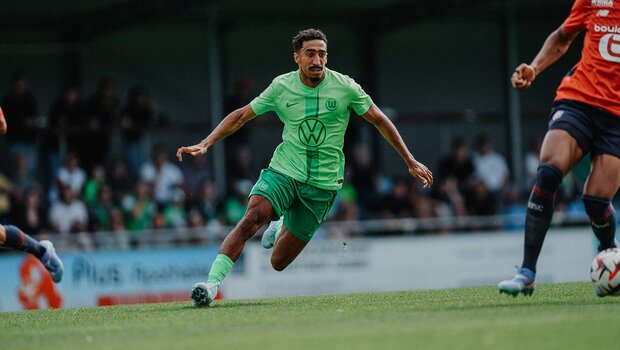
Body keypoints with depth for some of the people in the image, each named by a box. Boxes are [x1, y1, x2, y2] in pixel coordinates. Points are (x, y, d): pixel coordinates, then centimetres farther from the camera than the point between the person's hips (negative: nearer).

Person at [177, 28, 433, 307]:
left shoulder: (345, 87, -5)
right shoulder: (282, 87, -2)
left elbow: (379, 121, 7)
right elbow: (241, 116, 7)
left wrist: (411, 162, 10)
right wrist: (205, 145, -3)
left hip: (322, 184, 0)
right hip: (283, 171, 1)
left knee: (279, 262, 0)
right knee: (252, 217, -29)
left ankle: (280, 230, 36)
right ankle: (212, 283, -28)